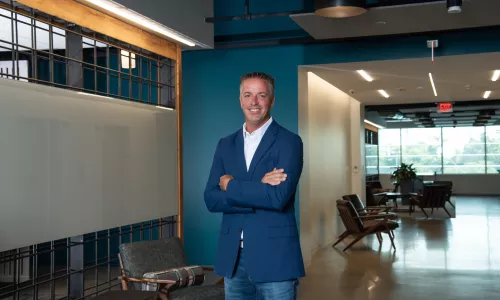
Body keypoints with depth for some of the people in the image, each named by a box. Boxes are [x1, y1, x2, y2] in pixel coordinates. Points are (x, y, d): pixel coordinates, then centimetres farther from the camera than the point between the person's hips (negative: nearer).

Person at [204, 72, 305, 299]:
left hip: (274, 257, -4)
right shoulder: (226, 144, 9)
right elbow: (211, 199, -1)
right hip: (232, 257, 4)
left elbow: (278, 197, -20)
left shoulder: (289, 142, -6)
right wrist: (258, 189, -14)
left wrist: (230, 185, -8)